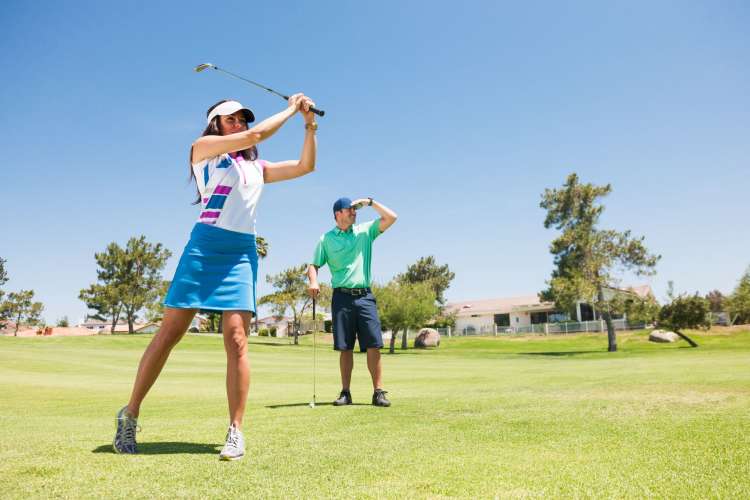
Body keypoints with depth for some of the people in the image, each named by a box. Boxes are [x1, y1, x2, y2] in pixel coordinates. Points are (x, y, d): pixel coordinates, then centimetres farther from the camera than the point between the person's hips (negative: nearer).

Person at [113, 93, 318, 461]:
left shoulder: (258, 168, 22)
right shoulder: (203, 148, 8)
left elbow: (305, 166, 20)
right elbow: (256, 135, -4)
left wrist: (310, 125, 12)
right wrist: (290, 109, 7)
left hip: (242, 253, 4)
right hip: (204, 247, -3)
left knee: (236, 339, -7)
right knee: (169, 333, -2)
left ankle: (236, 431, -2)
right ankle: (130, 414, 16)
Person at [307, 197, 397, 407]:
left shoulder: (365, 230, 11)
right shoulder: (326, 238, 9)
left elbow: (391, 218, 5)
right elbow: (314, 265, 9)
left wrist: (370, 202, 1)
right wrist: (313, 281, -11)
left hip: (364, 295, 0)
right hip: (342, 297, 0)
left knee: (373, 345, -6)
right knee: (345, 348, 2)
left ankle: (378, 392, 0)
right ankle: (346, 393, 11)